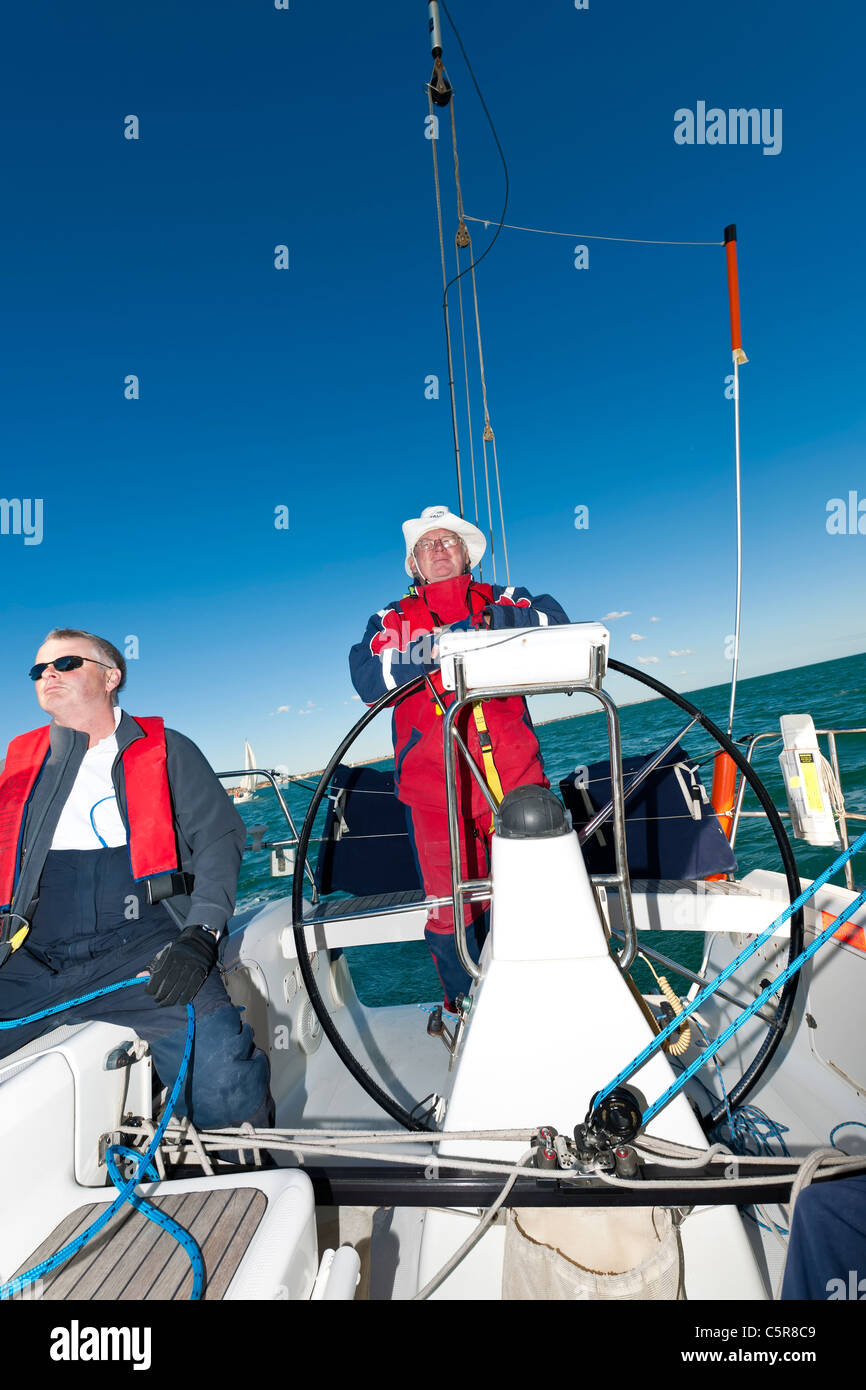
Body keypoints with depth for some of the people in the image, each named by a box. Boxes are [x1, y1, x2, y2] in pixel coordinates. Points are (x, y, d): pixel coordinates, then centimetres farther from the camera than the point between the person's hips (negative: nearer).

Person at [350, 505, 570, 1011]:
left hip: (514, 777, 1)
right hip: (435, 788, 0)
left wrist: (488, 623, -18)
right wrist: (430, 650, -17)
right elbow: (367, 679, -4)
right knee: (452, 907, 3)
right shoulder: (394, 620, 14)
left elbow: (554, 618, -6)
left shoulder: (499, 601, 14)